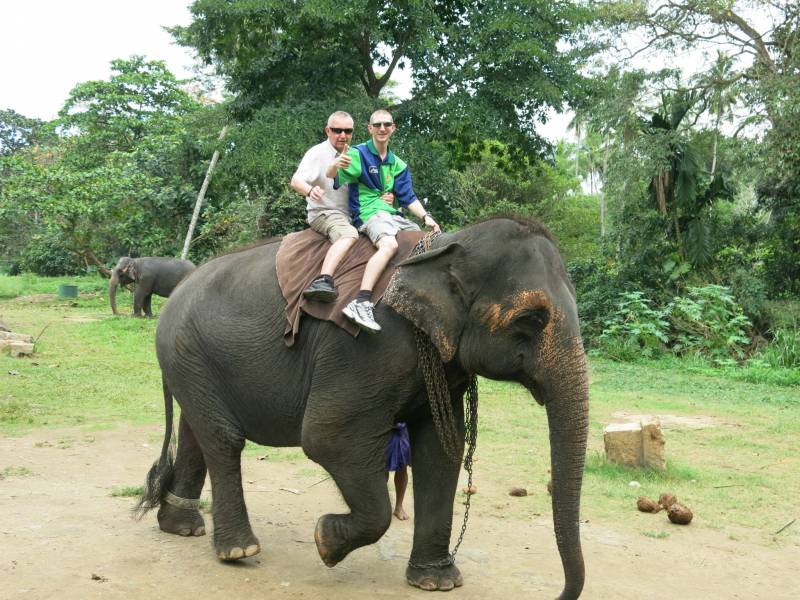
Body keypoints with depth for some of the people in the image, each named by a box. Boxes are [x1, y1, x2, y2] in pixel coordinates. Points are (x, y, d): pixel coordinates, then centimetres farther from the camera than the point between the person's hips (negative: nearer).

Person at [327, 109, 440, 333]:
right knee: (389, 244, -36)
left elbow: (408, 197, 15)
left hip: (392, 215, 8)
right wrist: (335, 166, -38)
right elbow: (332, 178, -14)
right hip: (369, 213, -8)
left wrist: (425, 217, -1)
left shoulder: (397, 164, 19)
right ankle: (361, 303, -50)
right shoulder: (358, 154, -2)